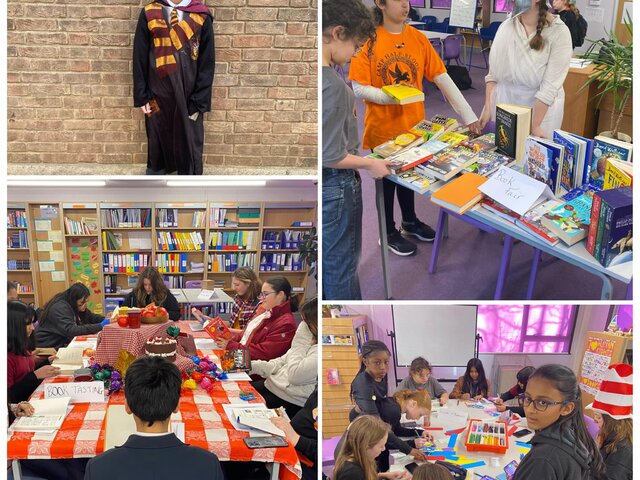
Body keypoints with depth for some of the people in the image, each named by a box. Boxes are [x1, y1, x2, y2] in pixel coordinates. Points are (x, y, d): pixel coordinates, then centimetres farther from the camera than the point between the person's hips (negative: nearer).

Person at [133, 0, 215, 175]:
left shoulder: (202, 16, -3)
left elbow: (207, 62, -3)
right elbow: (140, 58, 2)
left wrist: (199, 101, -7)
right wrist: (142, 96, -2)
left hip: (189, 94, -1)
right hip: (158, 93, 1)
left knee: (189, 140, 7)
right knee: (157, 136, 13)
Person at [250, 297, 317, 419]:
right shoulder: (311, 342, 7)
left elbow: (295, 375, -24)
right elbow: (282, 361, 13)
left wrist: (300, 343, -15)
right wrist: (251, 366, 1)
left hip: (290, 401, -9)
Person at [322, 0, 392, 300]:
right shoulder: (332, 85, -27)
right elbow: (331, 156, -24)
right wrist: (370, 165, -10)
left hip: (324, 183, 9)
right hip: (335, 186, -9)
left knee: (325, 259, 23)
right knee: (342, 266, 8)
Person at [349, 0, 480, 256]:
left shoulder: (418, 38, -3)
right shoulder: (368, 39, -14)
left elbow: (442, 78, -5)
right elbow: (359, 88, -15)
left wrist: (467, 114, -10)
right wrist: (388, 96, -33)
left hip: (413, 123, 4)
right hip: (383, 128, -4)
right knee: (387, 179, 12)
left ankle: (410, 221, 45)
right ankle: (389, 233, 31)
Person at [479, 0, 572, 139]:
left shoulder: (558, 32, -15)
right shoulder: (506, 26, -1)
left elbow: (550, 85, -18)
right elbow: (493, 73, 3)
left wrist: (535, 126, -20)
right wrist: (487, 109, -5)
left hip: (540, 107, -4)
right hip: (503, 101, 4)